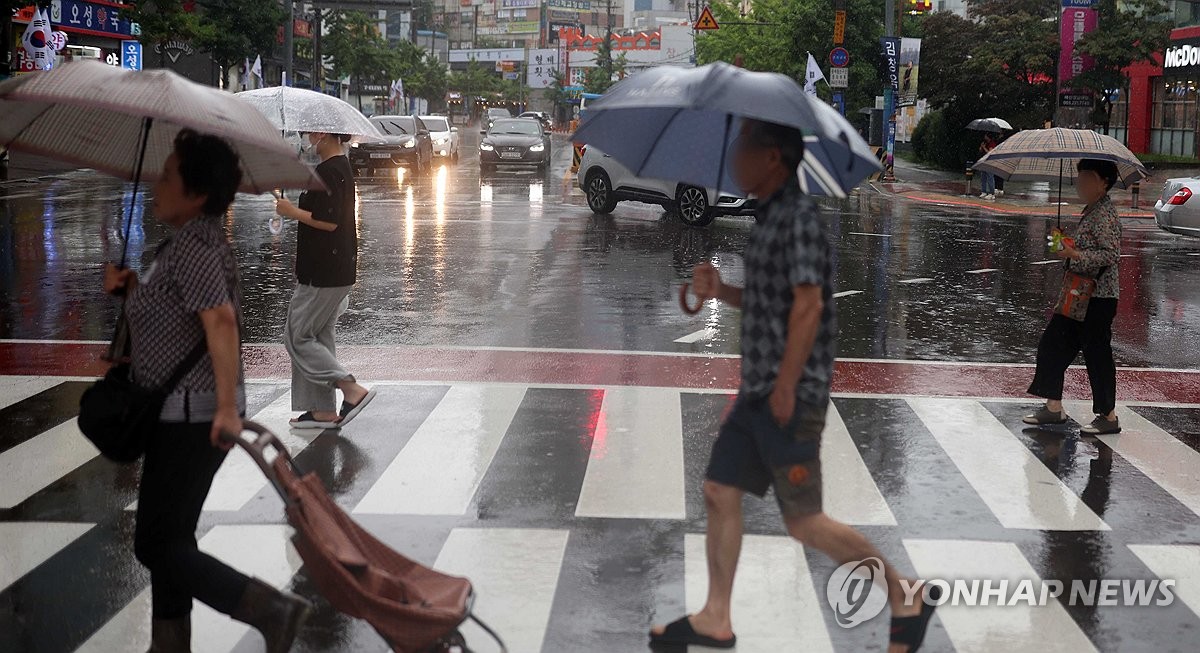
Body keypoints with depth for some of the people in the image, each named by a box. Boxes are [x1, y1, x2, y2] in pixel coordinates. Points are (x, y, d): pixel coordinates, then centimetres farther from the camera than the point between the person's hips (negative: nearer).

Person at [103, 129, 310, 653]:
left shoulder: (193, 246, -20)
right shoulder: (194, 239, 12)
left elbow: (220, 319, -30)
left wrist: (227, 406, -34)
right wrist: (131, 286, 2)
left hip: (191, 417, -10)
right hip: (181, 415, 10)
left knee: (156, 545, -5)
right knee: (168, 537, 18)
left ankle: (272, 610, -8)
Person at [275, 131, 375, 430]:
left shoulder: (328, 172, -18)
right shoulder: (342, 168, 14)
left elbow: (329, 222, -25)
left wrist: (292, 211, -15)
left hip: (322, 274, -10)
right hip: (339, 270, 10)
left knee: (297, 336, -2)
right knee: (318, 336, 14)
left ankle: (352, 389, -8)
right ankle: (323, 410, 17)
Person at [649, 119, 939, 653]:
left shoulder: (799, 217, -15)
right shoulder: (769, 218, 13)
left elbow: (808, 305, -21)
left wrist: (786, 388, -21)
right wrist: (721, 291, 6)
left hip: (791, 395, -9)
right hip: (756, 390, 9)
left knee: (803, 520, -4)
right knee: (719, 495, 9)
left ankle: (905, 596, 11)